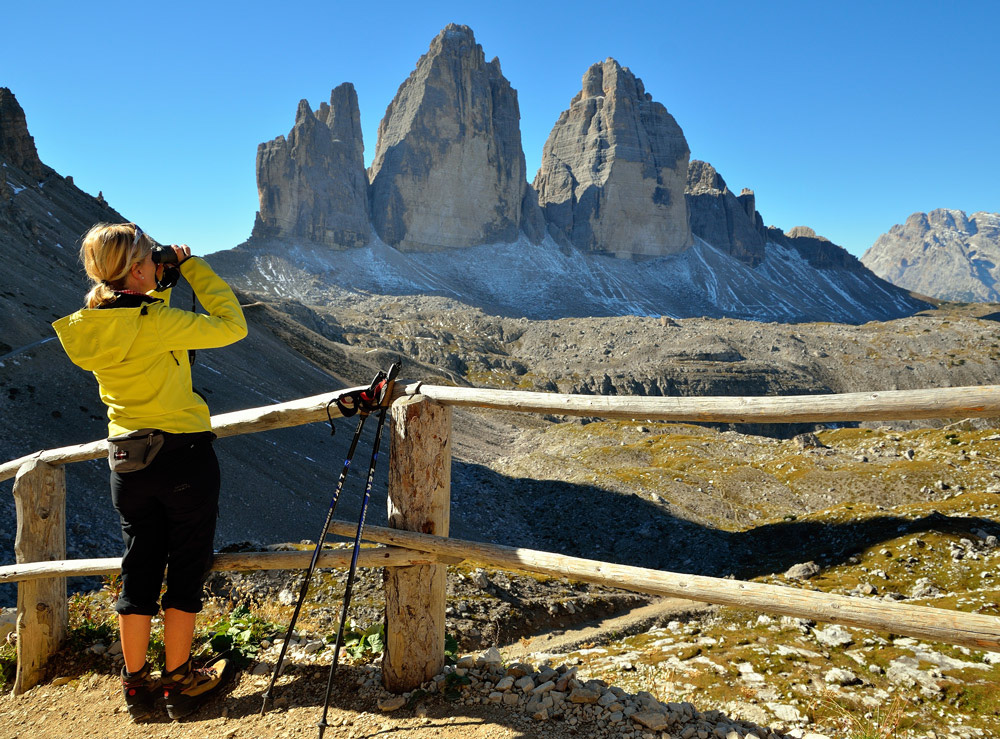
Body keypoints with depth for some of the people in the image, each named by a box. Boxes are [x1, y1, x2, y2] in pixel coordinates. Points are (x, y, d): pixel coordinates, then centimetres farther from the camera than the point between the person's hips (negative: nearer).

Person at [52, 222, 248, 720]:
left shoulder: (84, 328, 1)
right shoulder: (157, 321, -20)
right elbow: (231, 325, -13)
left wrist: (157, 290, 11)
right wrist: (191, 266, -6)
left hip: (127, 463, 6)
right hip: (183, 456, -6)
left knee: (138, 573, 15)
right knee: (186, 571, 8)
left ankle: (136, 685, 26)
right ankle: (180, 683, 19)